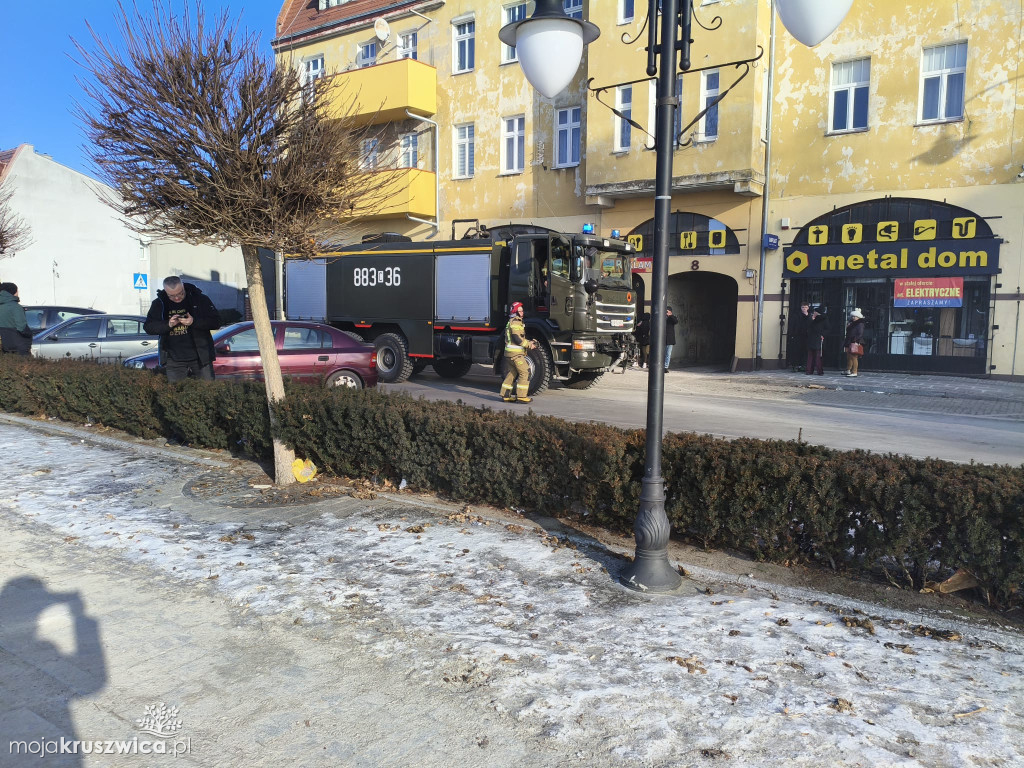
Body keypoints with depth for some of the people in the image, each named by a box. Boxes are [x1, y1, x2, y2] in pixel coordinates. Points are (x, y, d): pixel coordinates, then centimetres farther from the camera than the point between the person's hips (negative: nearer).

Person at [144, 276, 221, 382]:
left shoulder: (200, 299, -2)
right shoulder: (159, 304, 5)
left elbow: (216, 322, -6)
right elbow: (148, 327, 3)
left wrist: (194, 322, -20)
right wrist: (168, 324, -14)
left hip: (201, 357, -1)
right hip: (174, 360, 2)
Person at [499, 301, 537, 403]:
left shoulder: (514, 322, 21)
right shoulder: (515, 322, -12)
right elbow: (517, 339, -20)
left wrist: (530, 342, 11)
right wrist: (529, 345, -12)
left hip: (511, 353, 10)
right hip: (515, 353, -10)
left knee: (511, 373, 14)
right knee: (525, 372, -8)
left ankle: (505, 395, 18)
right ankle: (521, 396, -8)